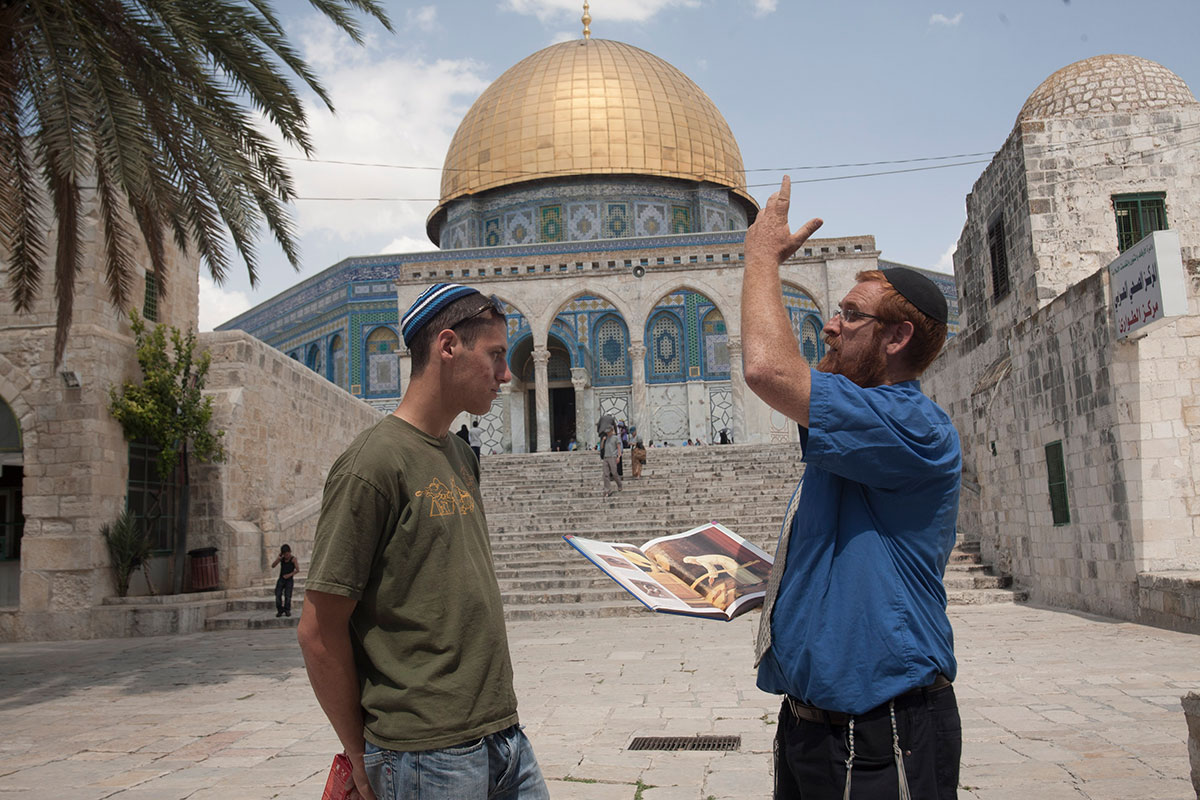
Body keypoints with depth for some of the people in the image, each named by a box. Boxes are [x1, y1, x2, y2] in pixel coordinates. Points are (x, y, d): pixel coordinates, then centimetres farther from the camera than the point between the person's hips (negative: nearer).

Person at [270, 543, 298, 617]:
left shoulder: (293, 559, -4)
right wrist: (278, 559, -13)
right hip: (281, 579, 3)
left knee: (287, 595, -10)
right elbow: (272, 566, 1)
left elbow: (297, 570, -9)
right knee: (278, 594, -10)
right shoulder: (281, 558, 6)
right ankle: (280, 610, -1)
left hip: (289, 579, -3)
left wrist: (290, 574, -19)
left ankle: (287, 610, 0)